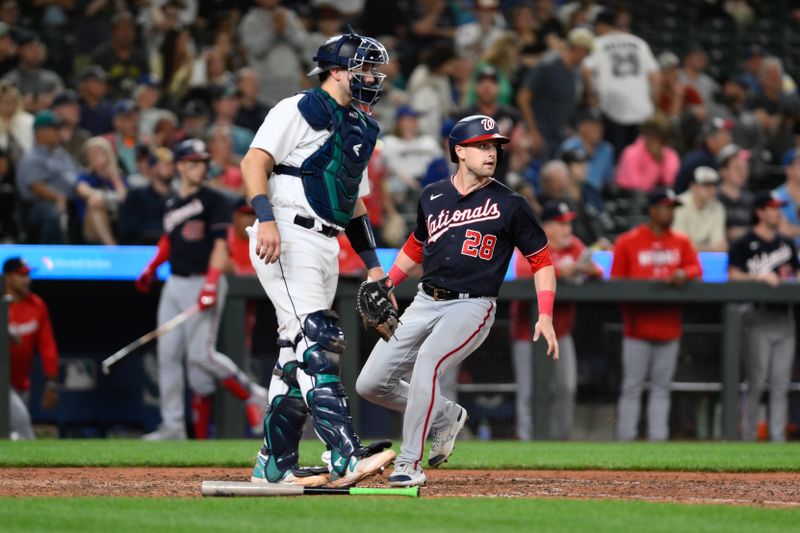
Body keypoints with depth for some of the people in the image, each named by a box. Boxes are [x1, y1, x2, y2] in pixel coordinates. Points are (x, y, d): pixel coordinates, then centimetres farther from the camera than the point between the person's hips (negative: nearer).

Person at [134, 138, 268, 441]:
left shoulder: (214, 201, -5)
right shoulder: (172, 205, 15)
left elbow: (220, 246, -13)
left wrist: (211, 284, -24)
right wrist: (151, 269, 15)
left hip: (202, 282, -7)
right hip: (174, 285, 7)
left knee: (200, 354, -14)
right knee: (168, 354, 2)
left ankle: (253, 395, 2)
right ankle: (172, 425, 5)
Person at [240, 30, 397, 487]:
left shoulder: (362, 130, 23)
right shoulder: (300, 110, -4)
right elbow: (255, 161, -13)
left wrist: (373, 263, 20)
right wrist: (266, 218, -27)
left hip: (328, 245, 9)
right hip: (287, 237, -9)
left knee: (299, 355, 10)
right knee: (317, 344, -19)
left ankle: (274, 465, 15)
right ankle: (346, 460, -31)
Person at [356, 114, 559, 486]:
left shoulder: (510, 205, -3)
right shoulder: (433, 196, 8)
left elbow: (541, 259, 1)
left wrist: (545, 317, -10)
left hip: (471, 306, -5)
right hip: (425, 302, 5)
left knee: (427, 362, -31)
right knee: (370, 384, 0)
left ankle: (409, 463, -21)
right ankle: (446, 417, 24)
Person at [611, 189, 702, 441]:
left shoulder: (681, 242, 11)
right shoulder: (628, 241, 0)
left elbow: (696, 269, 4)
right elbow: (617, 282, -1)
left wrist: (684, 274, -19)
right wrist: (628, 313, -12)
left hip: (669, 328, 4)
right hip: (638, 329, -4)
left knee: (661, 389, 6)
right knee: (632, 388, -2)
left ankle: (658, 440, 7)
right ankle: (625, 441, 0)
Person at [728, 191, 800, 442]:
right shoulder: (744, 245, -2)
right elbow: (733, 275, -11)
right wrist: (761, 277, -22)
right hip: (760, 317, -6)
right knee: (756, 382, -6)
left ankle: (778, 438, 6)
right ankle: (748, 437, -1)